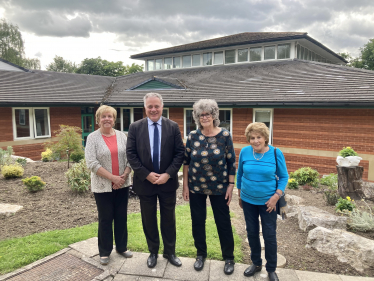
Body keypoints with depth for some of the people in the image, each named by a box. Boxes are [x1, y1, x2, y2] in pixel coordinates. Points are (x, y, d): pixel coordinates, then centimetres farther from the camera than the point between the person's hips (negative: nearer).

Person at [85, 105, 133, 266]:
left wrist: (124, 175, -12)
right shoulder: (92, 138, -4)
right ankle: (104, 252, 24)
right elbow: (92, 163, -12)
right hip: (103, 186, -3)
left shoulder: (121, 136, 5)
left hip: (122, 185, 3)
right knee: (105, 219, 7)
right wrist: (112, 177, -17)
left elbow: (129, 157, 3)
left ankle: (122, 247, 29)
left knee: (121, 217, 12)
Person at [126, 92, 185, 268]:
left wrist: (168, 174, -14)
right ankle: (153, 252, 34)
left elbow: (179, 153, -4)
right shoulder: (135, 127, -2)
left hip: (168, 182, 0)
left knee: (169, 220, 14)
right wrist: (146, 174, -13)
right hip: (145, 182, 0)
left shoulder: (173, 127, -2)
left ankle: (170, 252, 32)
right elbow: (131, 154, -5)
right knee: (149, 220, 14)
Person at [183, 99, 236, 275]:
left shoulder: (224, 135, -8)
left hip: (219, 187, -2)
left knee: (223, 222, 7)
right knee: (197, 221, 12)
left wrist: (231, 186, -6)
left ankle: (229, 258, 28)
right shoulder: (193, 136, -4)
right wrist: (185, 186, 0)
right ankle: (201, 254, 34)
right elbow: (186, 161, 2)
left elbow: (231, 162, -4)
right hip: (196, 187, 2)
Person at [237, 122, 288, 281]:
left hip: (267, 201, -2)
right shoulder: (244, 152, -8)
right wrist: (240, 195, 9)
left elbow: (283, 177, -5)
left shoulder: (276, 153, -13)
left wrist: (276, 197, -14)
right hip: (248, 200, 2)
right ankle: (256, 263, 36)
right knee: (252, 233, 14)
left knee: (269, 235, 6)